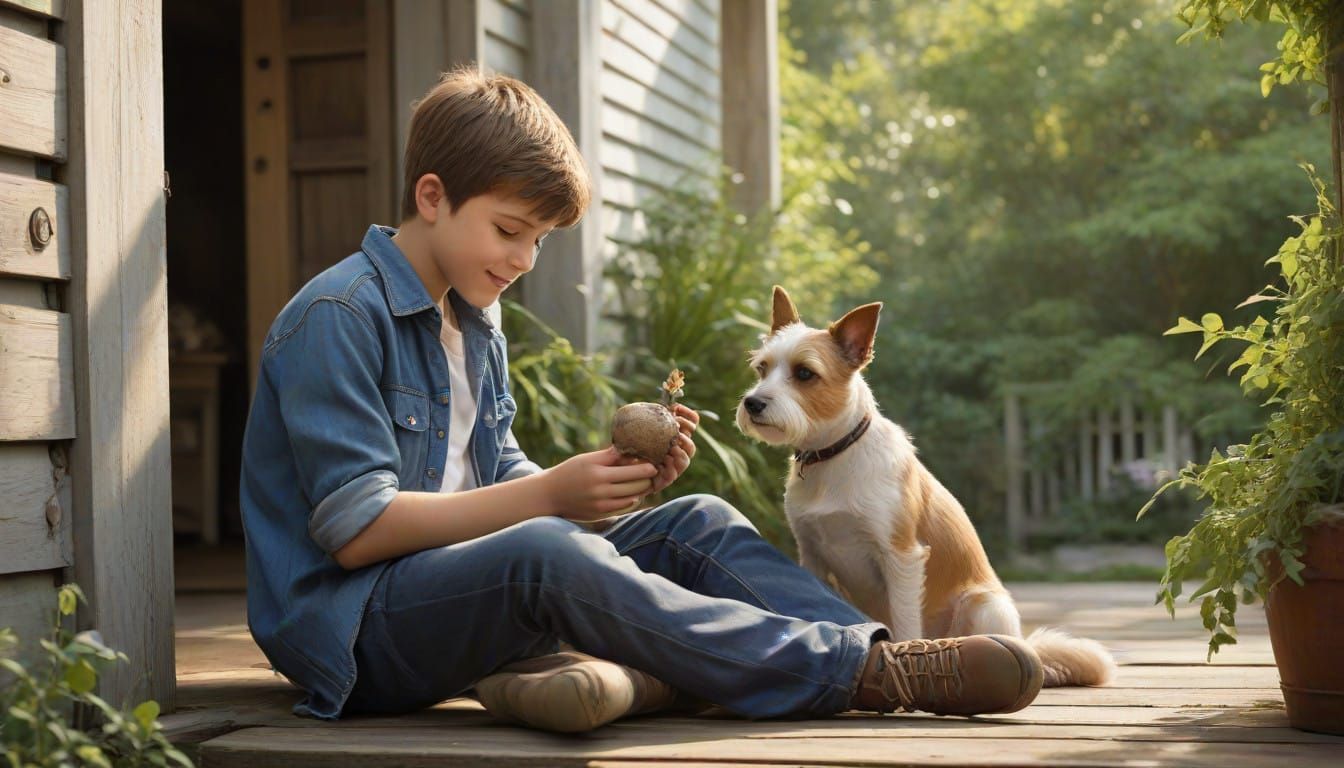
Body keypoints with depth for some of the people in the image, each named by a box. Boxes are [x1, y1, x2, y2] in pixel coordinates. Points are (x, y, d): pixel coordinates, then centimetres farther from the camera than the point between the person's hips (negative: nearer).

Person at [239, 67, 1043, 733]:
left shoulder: (477, 328, 17)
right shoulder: (337, 316, -11)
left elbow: (499, 485, 12)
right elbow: (356, 530, -19)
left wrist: (625, 479, -7)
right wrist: (550, 495, -18)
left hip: (456, 582, 9)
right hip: (351, 621, -9)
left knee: (695, 523, -2)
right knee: (544, 552, -36)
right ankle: (864, 673, -33)